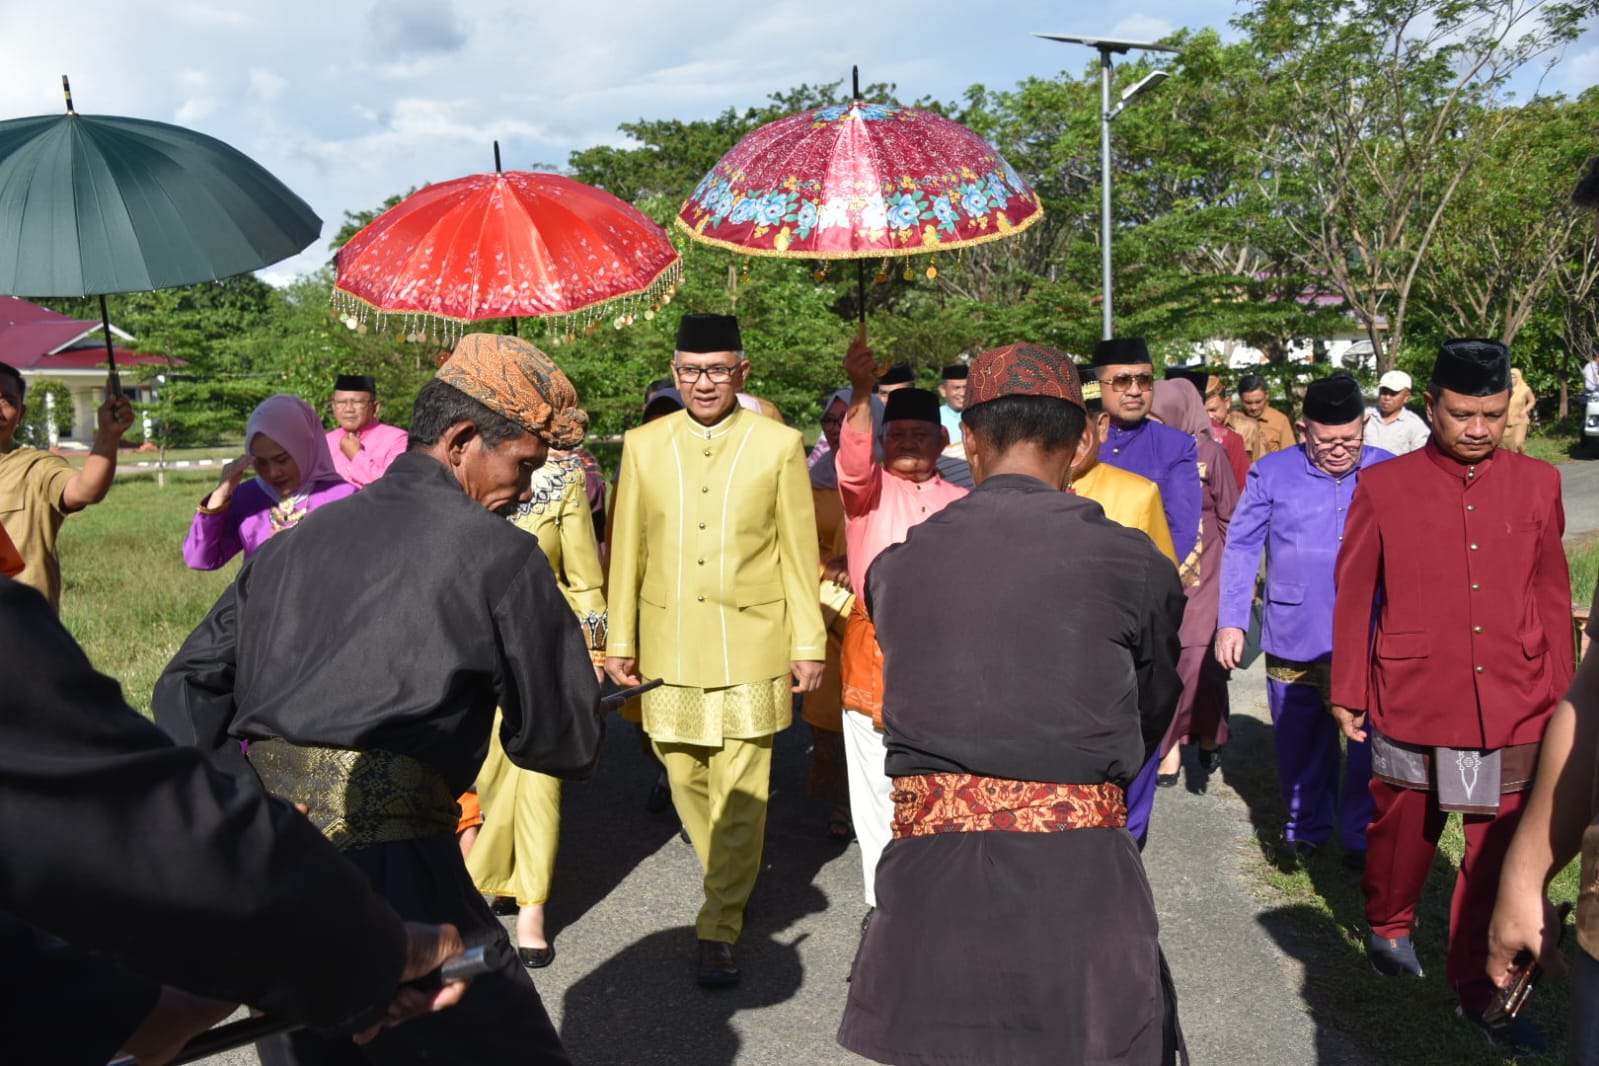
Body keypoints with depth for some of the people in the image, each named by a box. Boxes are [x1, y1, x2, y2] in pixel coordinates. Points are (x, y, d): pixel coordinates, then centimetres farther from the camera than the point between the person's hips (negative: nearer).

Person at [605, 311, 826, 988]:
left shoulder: (780, 445, 0)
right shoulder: (643, 445, 6)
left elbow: (799, 552, 2)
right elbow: (627, 550, 9)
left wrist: (809, 643, 1)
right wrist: (619, 641, 8)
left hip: (751, 645, -2)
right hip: (669, 646, 3)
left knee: (740, 790, -2)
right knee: (685, 777, 12)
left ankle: (719, 930, 10)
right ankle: (734, 882, 37)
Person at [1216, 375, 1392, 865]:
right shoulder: (1272, 473, 0)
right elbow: (1241, 547, 2)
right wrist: (1231, 620, -5)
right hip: (1294, 640, 1)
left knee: (1369, 742, 5)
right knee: (1298, 740, 14)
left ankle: (1361, 834, 26)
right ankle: (1307, 825, 35)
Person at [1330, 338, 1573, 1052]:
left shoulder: (1539, 484, 3)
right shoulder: (1382, 486, -3)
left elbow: (1552, 596, 9)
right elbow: (1353, 594, 1)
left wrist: (1560, 696, 11)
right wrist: (1347, 692, 3)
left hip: (1514, 708, 2)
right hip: (1412, 700, -1)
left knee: (1501, 852, 6)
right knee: (1402, 830, 15)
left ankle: (1480, 990, 23)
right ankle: (1388, 925, 43)